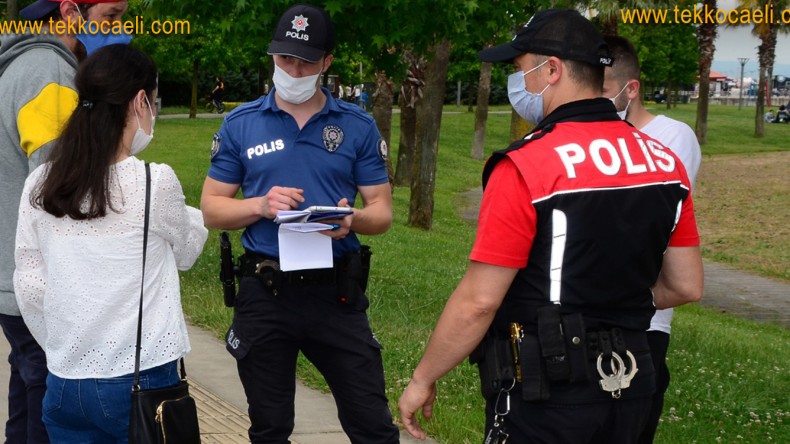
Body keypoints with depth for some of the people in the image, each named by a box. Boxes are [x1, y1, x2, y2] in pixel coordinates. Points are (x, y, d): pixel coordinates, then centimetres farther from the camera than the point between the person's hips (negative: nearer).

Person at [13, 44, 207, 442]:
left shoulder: (40, 185, -1)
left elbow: (30, 287, 4)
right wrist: (196, 219, 27)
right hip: (141, 380, -4)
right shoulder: (155, 183, -11)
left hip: (65, 383, 4)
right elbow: (185, 253, 7)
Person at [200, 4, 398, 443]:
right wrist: (261, 205, -14)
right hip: (264, 292, 1)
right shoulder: (240, 124, 2)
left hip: (336, 292, 0)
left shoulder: (358, 126, 2)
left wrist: (353, 219, -19)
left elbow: (382, 212, 3)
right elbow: (212, 208, 5)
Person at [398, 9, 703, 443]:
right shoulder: (665, 162, 2)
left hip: (545, 395, -7)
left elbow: (478, 301, -17)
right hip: (630, 386, 7)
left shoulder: (525, 167, -17)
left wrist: (422, 379, -5)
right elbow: (685, 285, 8)